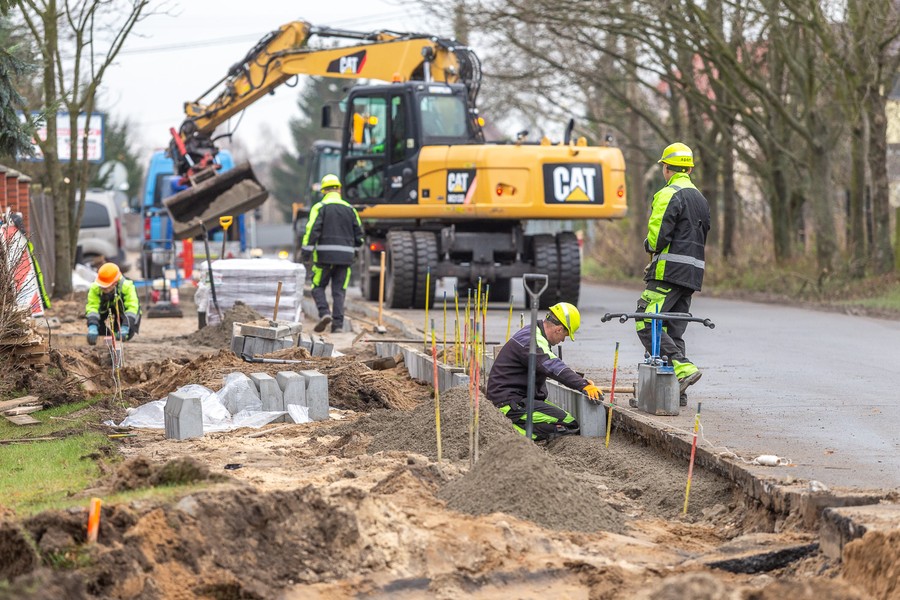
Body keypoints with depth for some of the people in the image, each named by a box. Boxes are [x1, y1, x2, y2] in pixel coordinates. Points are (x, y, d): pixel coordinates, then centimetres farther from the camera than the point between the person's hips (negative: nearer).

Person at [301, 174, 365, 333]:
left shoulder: (320, 207, -1)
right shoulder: (350, 209, 10)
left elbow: (312, 230, -11)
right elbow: (359, 234, 11)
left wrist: (306, 252, -9)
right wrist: (353, 250, 27)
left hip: (324, 254, -3)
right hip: (345, 256, 3)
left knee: (318, 287, 8)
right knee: (339, 290, 5)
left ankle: (324, 313, -14)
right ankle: (338, 323, -2)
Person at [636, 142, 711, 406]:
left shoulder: (668, 195, -9)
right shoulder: (701, 199, 21)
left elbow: (657, 235, -17)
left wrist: (651, 250, 6)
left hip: (669, 273, -9)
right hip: (693, 273, 9)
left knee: (647, 325, -11)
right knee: (673, 332, 10)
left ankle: (683, 369, -24)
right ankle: (677, 393, 6)